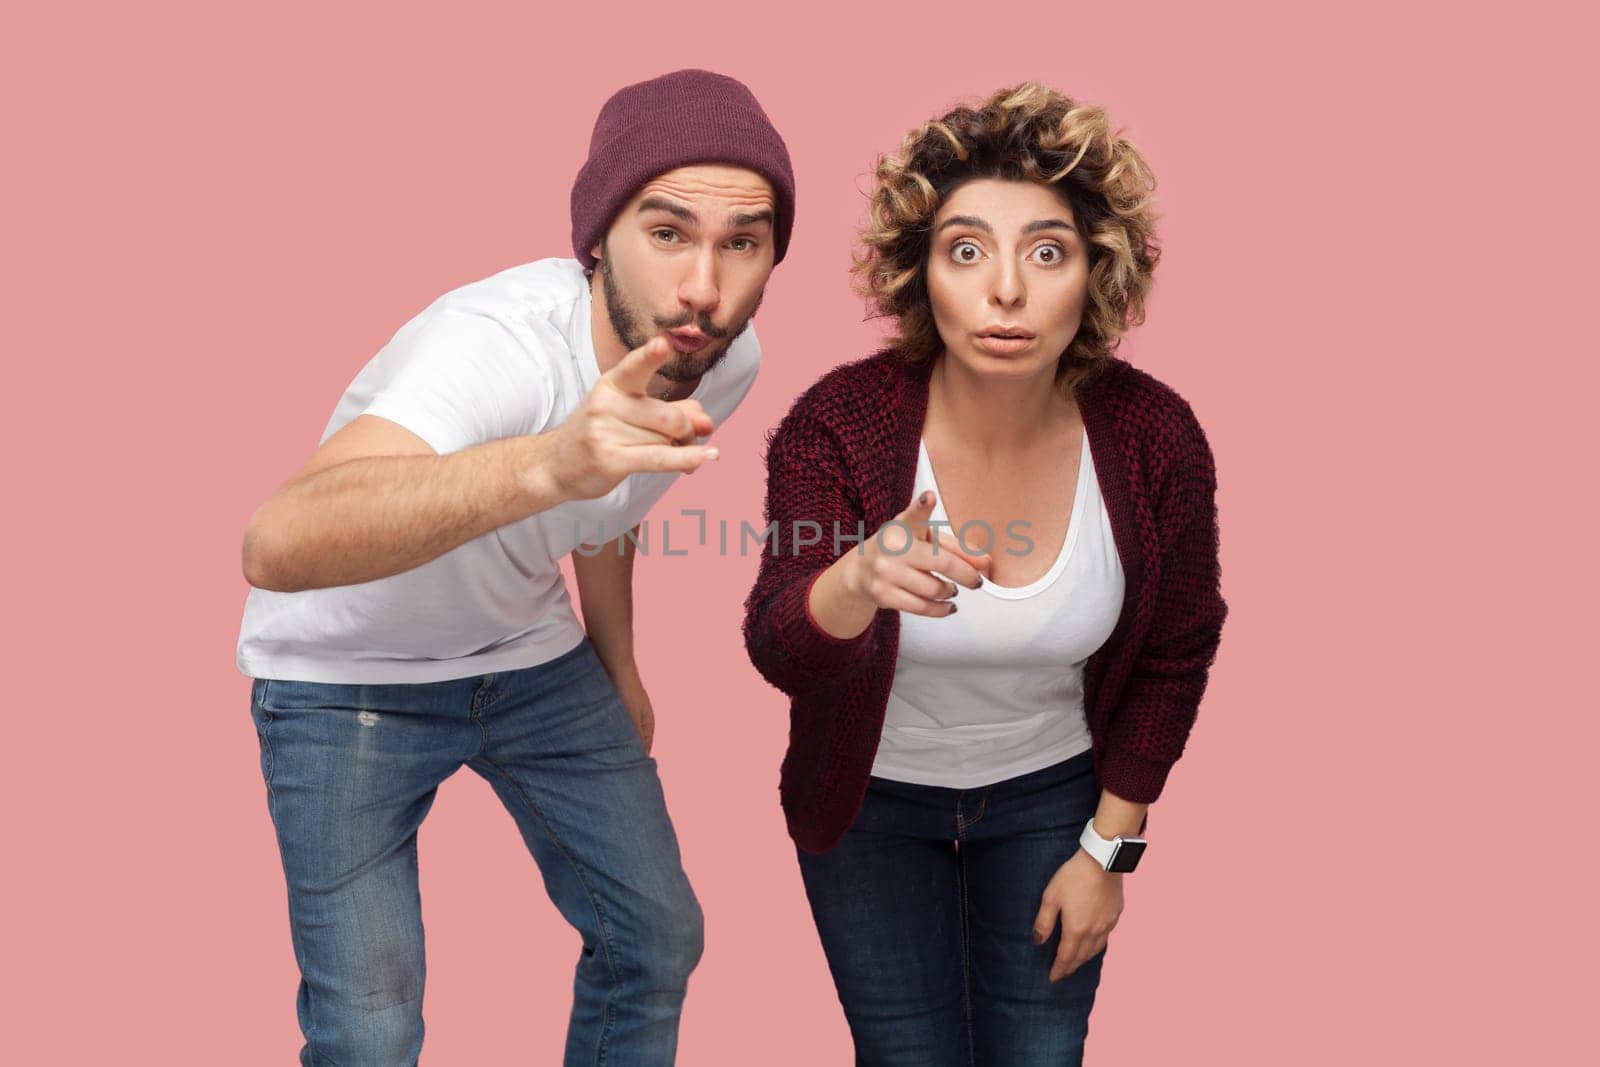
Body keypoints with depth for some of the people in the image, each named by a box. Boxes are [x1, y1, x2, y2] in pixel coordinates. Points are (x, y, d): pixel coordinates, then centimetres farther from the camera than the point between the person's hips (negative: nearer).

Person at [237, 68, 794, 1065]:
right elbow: (280, 544, -55)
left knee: (659, 935, 10)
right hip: (348, 675, -6)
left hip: (532, 660, 6)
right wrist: (549, 465, -68)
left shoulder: (729, 358, -14)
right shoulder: (498, 343, -37)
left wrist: (620, 668, 18)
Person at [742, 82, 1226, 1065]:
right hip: (873, 794, -1)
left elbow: (1173, 654, -5)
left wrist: (1108, 850, -1)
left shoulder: (1155, 439, -20)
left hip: (1050, 790, 1)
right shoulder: (839, 423, -25)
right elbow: (777, 650, -32)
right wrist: (859, 584, -55)